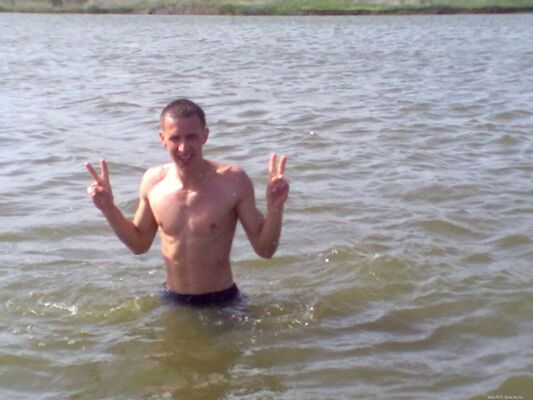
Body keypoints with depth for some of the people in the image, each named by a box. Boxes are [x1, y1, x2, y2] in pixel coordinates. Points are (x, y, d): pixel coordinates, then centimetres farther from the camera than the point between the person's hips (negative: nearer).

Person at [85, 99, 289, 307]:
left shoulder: (233, 181, -16)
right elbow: (139, 244, 12)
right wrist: (108, 208, 1)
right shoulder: (153, 181, -4)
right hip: (171, 301, 4)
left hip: (220, 302, -3)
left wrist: (274, 208, -26)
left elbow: (265, 250, -10)